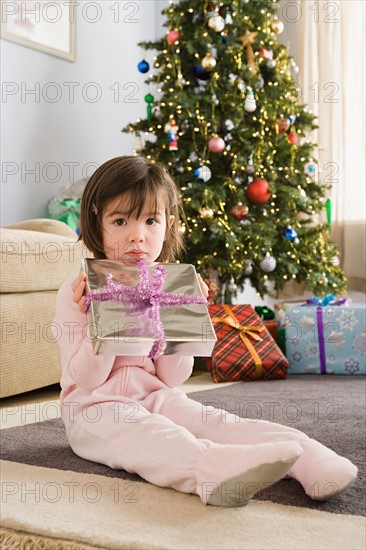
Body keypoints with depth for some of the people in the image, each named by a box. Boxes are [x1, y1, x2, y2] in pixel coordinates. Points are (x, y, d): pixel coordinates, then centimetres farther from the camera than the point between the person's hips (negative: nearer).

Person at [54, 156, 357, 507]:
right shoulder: (76, 293, -7)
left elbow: (173, 378, 2)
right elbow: (86, 379, -11)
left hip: (156, 397, 5)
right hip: (96, 408, -5)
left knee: (214, 422, -23)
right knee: (146, 435, -36)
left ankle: (306, 456, -34)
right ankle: (214, 469, -63)